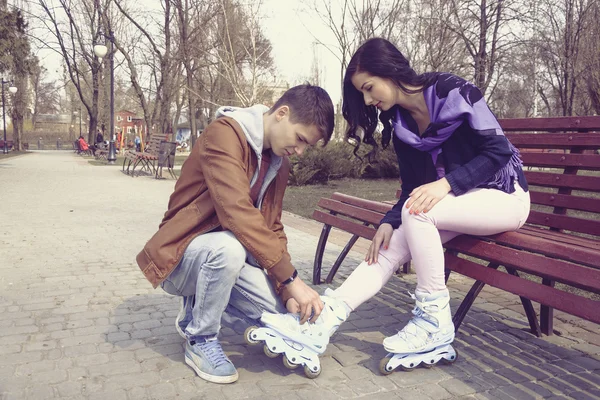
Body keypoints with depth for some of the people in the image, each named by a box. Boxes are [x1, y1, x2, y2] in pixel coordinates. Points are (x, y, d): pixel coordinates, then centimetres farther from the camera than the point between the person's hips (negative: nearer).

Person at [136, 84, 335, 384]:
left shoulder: (279, 162, 3)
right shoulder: (224, 134, -22)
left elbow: (272, 229, 2)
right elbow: (237, 212, -33)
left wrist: (287, 289, -12)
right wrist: (291, 278, -32)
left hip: (224, 257, 7)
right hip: (181, 257, -7)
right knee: (228, 246, -38)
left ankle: (197, 312, 12)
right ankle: (200, 340, -11)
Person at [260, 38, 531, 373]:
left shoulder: (453, 92, -14)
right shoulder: (401, 126, 3)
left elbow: (499, 150, -17)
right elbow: (412, 189, 4)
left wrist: (447, 182, -30)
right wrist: (389, 222, -14)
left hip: (503, 196, -6)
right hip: (457, 202, 6)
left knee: (417, 213, -32)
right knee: (392, 245, -16)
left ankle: (435, 322, -21)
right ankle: (321, 323, -24)